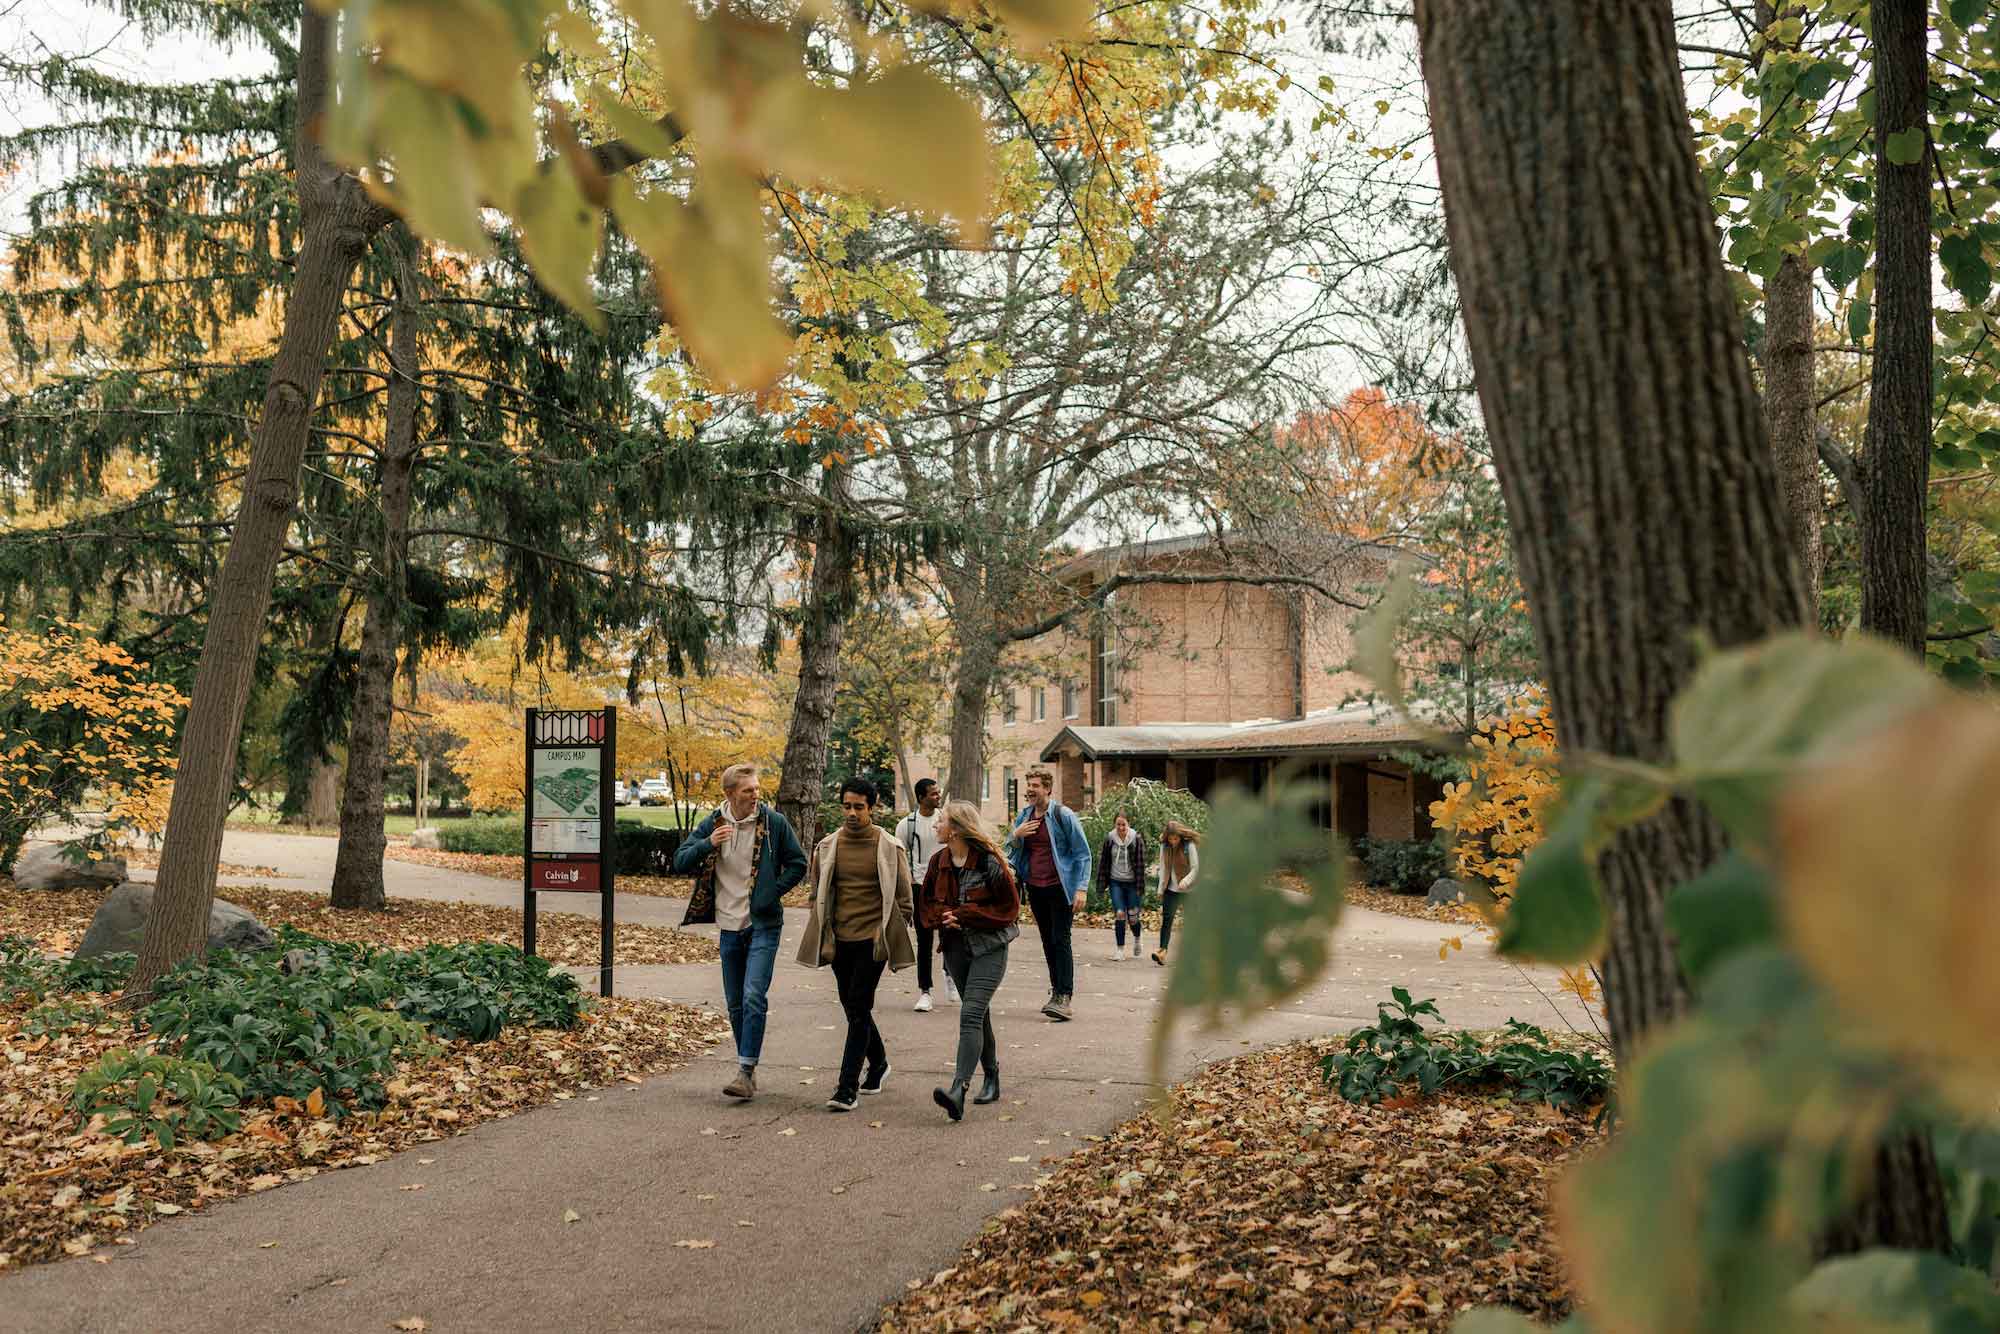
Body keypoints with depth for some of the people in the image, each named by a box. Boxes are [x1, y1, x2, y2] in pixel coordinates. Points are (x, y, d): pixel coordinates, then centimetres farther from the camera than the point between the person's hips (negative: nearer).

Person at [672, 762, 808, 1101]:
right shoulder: (712, 824, 2)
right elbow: (680, 864, 1)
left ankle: (746, 1072, -13)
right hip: (729, 925, 4)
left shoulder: (774, 822, -6)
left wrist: (772, 894, -9)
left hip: (763, 924, -4)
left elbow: (797, 864, 2)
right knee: (735, 1004, 11)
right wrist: (707, 844, -17)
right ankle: (748, 1069, 23)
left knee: (754, 998, -15)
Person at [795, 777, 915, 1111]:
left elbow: (903, 897, 2)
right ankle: (878, 1062, 38)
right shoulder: (828, 846, 5)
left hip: (872, 940, -4)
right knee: (854, 1009, 15)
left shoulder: (889, 848, -3)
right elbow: (818, 893, 14)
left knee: (857, 1011, -10)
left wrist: (891, 934, -3)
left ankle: (847, 1089, -8)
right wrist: (822, 935, 8)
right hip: (840, 940, 4)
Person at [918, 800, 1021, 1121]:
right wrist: (943, 916, -10)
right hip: (955, 947, 6)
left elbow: (1010, 908, -9)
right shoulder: (939, 862, 5)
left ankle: (958, 1089, -29)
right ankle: (991, 1078, 31)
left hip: (989, 949, -6)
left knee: (971, 1014, -19)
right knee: (979, 1015, 16)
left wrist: (965, 914, -17)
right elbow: (925, 905, 13)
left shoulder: (990, 862, -13)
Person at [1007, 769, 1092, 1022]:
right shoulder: (1023, 816, 8)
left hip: (1059, 887, -6)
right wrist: (1016, 835, -5)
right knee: (1047, 941, 12)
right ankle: (1056, 990, 21)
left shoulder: (1063, 815, -9)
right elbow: (1013, 851, 17)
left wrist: (1081, 888, -17)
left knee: (1060, 941, -10)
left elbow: (1083, 853, -9)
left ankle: (1065, 997, -12)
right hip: (1035, 888, 6)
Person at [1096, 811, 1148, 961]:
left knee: (1132, 917, 4)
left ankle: (1137, 939, 35)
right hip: (1116, 882, 1)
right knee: (1119, 914, -7)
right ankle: (1120, 948, 4)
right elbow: (1103, 861, 5)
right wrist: (1102, 883, 3)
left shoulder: (1137, 840, -8)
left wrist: (1141, 886, -9)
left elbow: (1141, 864, -7)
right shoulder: (1109, 839, -2)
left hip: (1131, 883, -1)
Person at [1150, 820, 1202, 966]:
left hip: (1188, 890, -3)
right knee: (1167, 918, -10)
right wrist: (1161, 889, 11)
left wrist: (1186, 881, -28)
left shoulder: (1189, 846, -12)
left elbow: (1196, 868, -12)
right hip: (1171, 889, 3)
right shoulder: (1164, 846, 2)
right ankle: (1163, 950, -16)